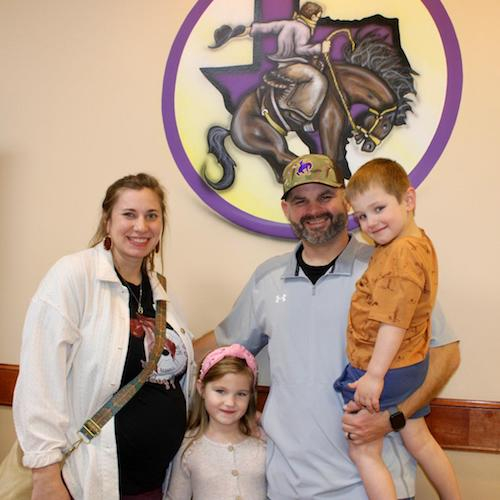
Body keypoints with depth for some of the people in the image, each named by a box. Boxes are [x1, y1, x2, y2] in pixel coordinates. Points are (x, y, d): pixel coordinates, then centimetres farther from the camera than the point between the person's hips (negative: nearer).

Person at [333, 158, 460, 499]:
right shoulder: (419, 242, 6)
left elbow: (394, 322, -28)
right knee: (418, 439, 24)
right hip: (412, 366, 10)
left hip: (384, 368, -10)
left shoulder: (402, 252, -25)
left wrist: (374, 375, -24)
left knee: (363, 452, 6)